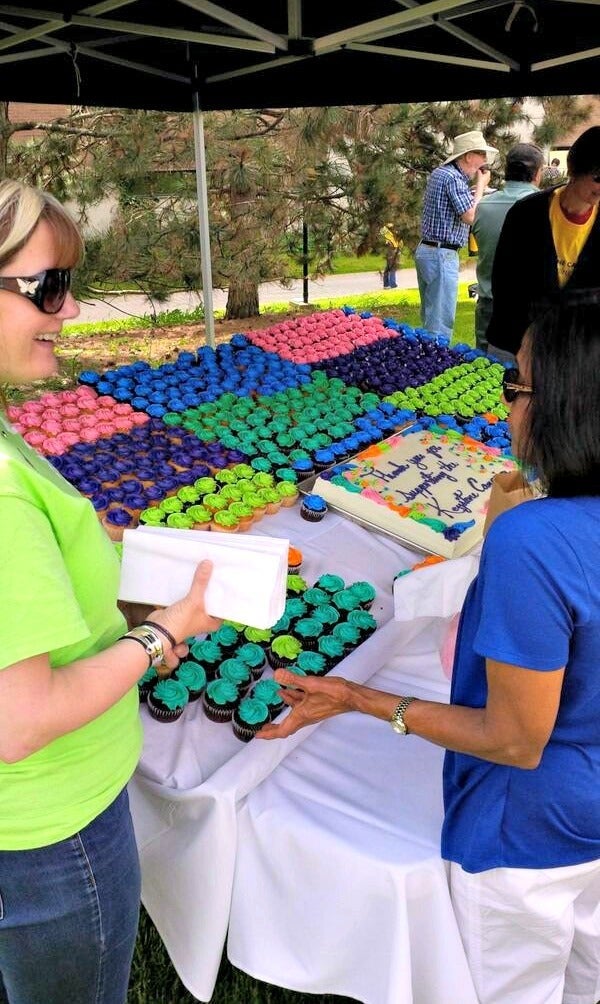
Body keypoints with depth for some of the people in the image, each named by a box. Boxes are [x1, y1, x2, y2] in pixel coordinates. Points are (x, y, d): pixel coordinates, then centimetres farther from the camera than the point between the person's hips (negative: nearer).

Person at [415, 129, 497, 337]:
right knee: (441, 321, -7)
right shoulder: (454, 178, -14)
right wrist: (481, 185, -8)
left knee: (430, 316, 16)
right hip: (441, 255, -10)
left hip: (425, 250, 10)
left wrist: (473, 192, 14)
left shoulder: (438, 173, 15)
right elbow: (470, 216, -19)